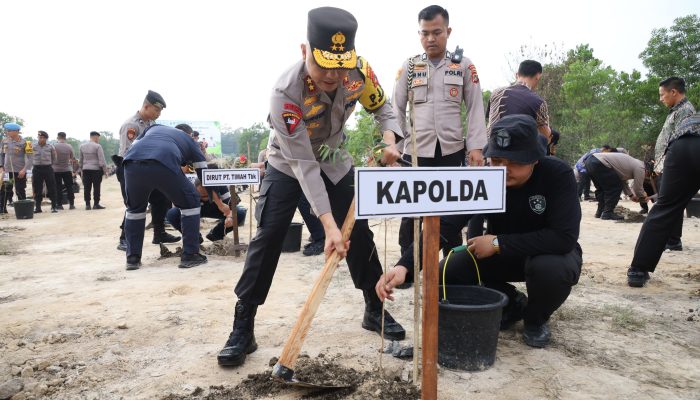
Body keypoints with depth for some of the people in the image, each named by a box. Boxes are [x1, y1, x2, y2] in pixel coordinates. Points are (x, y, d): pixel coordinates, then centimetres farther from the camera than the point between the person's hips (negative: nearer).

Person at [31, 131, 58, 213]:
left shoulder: (50, 147, 2)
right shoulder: (33, 147, 2)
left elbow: (54, 159, 12)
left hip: (48, 168, -1)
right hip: (37, 169, 1)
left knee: (52, 188, -1)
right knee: (37, 190, 5)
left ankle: (54, 207, 5)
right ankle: (37, 207, 13)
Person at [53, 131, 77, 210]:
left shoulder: (54, 146, -8)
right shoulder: (69, 147, -2)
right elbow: (73, 159, 5)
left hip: (56, 169, -1)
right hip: (67, 169, 1)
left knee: (58, 188, 4)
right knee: (69, 187, 7)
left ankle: (59, 204, 4)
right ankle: (71, 204, 6)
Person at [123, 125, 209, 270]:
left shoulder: (154, 127, 42)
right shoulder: (189, 140, 34)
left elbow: (133, 146, 31)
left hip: (132, 163, 3)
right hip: (163, 164, -3)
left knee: (135, 208, 28)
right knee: (190, 202, 18)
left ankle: (132, 258, 28)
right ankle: (190, 255, 16)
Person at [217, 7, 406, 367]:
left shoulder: (359, 70, -24)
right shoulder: (286, 92, -36)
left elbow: (382, 108, -3)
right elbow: (303, 164, -36)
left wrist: (389, 141, -25)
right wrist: (329, 225, -41)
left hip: (336, 162, 4)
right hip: (288, 165, -3)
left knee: (359, 234, 3)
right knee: (268, 238, -13)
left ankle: (375, 310, 22)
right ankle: (243, 327, -1)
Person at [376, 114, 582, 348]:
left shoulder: (558, 175, -27)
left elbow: (565, 237, -34)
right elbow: (443, 225, -30)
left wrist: (498, 243, -32)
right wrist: (405, 266, -45)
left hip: (551, 253, -2)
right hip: (502, 254, 3)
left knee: (550, 268, -38)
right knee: (445, 274, -16)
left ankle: (535, 320, -2)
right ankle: (512, 304, 9)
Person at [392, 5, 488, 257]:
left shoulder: (464, 65, 6)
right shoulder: (409, 67, 8)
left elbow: (475, 108, 4)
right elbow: (397, 109, 8)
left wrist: (476, 147, -5)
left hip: (452, 149, 0)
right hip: (415, 151, 0)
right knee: (411, 213, 2)